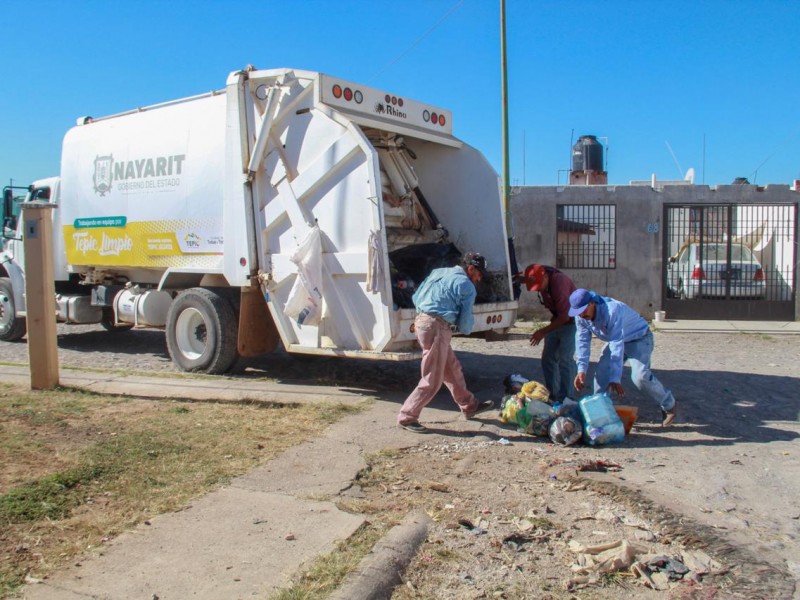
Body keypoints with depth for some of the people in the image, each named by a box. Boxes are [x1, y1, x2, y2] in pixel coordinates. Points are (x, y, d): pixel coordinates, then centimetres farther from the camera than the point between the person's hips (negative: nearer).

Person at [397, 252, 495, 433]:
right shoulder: (467, 286, -3)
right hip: (437, 327, -9)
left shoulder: (438, 273, 18)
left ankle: (469, 406, 33)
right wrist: (465, 328, 18)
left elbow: (416, 297, 19)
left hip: (421, 321, 9)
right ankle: (407, 417, 5)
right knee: (432, 379, 0)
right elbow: (465, 322, -3)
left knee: (452, 368, 20)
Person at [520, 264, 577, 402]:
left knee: (565, 359, -12)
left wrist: (543, 331, -25)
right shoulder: (541, 281, -8)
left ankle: (565, 399, -7)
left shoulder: (559, 282, -31)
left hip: (571, 320, -8)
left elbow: (565, 316, -29)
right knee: (548, 358, 5)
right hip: (557, 319, 8)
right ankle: (552, 395, 14)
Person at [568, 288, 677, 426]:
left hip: (639, 339, -7)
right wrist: (581, 370, -18)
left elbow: (617, 346, -41)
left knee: (640, 376, -22)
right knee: (602, 372, -5)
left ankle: (668, 405, -2)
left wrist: (615, 379, -42)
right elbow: (582, 342, -9)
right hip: (616, 340, 7)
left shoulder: (612, 311, -38)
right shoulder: (581, 317, -15)